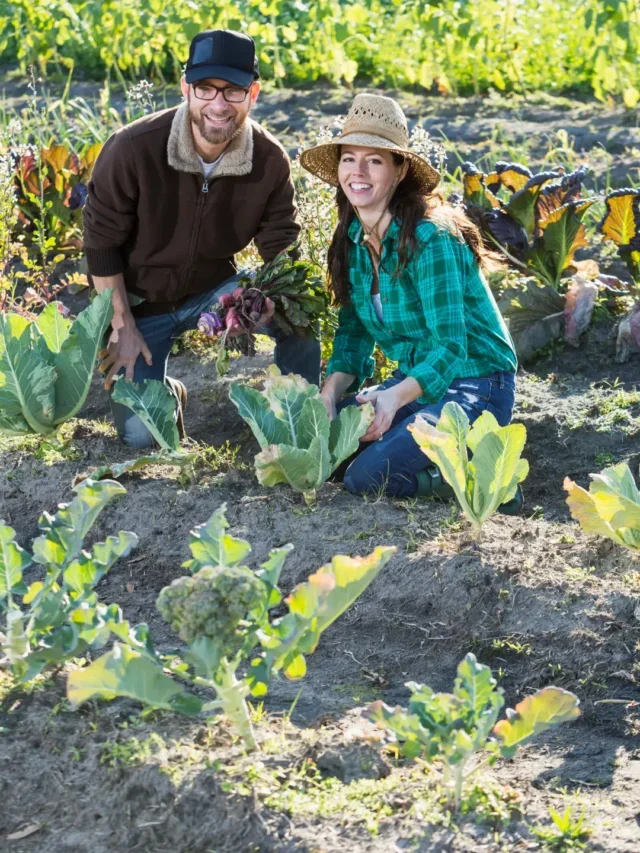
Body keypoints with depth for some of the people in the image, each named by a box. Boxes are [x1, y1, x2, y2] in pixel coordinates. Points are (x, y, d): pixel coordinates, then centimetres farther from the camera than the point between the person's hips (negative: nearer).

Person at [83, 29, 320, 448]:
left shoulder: (270, 160, -17)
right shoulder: (134, 149, -25)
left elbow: (282, 247, -8)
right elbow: (102, 243, -14)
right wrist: (123, 328, -13)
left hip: (214, 288, 2)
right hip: (139, 301, -2)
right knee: (142, 433, -13)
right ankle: (167, 393, 24)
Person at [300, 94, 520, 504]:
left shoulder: (430, 239, -20)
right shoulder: (352, 239, 3)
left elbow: (450, 346, -24)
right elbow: (353, 332, 8)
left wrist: (397, 397, -41)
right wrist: (332, 390, -12)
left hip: (474, 388, -8)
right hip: (413, 383, 8)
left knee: (367, 476, -25)